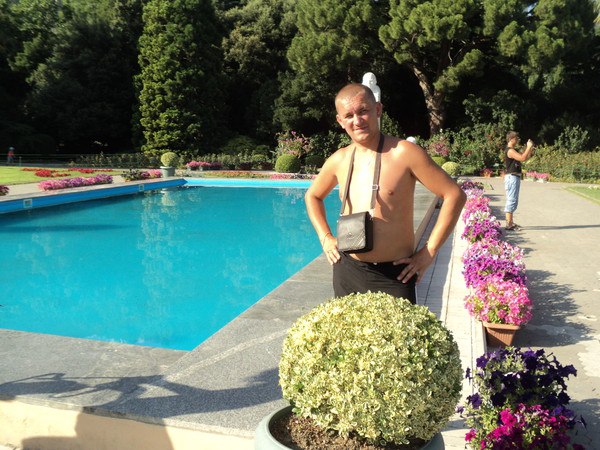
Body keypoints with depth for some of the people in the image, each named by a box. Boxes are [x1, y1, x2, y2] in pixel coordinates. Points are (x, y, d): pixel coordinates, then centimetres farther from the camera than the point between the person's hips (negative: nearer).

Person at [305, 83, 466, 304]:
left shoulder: (404, 153, -11)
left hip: (395, 275, -4)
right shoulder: (338, 161, 3)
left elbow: (455, 195, -10)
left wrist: (429, 251, -11)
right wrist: (325, 238, 9)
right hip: (347, 270, 5)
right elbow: (313, 196, 22)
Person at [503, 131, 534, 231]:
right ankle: (509, 224, -10)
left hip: (515, 177, 11)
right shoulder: (510, 151, -15)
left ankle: (510, 222, 22)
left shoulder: (513, 150, 19)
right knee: (511, 201, -11)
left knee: (513, 201, 15)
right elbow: (523, 158, -26)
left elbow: (525, 157, 23)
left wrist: (530, 148, 10)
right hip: (512, 177, -11)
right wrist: (529, 147, -15)